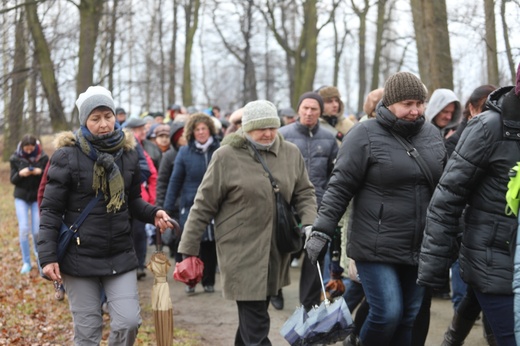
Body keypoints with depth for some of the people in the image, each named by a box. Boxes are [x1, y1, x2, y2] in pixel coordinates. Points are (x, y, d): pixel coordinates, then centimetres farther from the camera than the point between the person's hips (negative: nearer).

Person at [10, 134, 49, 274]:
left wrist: (40, 172, -25)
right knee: (23, 229, -7)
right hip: (21, 197, 1)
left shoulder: (43, 158, -7)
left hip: (38, 197, 0)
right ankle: (26, 262, 4)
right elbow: (13, 180, -2)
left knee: (36, 230, -1)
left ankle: (39, 253, 31)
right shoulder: (15, 158, -5)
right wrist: (20, 174, -23)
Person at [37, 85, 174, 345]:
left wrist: (153, 214, -6)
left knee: (128, 323, -4)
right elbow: (51, 210, -7)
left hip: (120, 256, 3)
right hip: (80, 257, -3)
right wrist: (47, 257, -13)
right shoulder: (67, 156, -9)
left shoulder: (127, 153, 3)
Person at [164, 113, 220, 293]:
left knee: (210, 245, 7)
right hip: (190, 206, 0)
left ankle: (208, 281, 21)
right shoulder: (184, 152, 1)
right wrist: (167, 208, 0)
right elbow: (175, 181, 2)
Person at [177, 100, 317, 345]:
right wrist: (189, 250, -4)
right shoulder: (227, 156, -8)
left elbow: (304, 193, 13)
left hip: (275, 252, 5)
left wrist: (310, 225, -6)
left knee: (251, 318, 17)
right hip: (242, 253, -5)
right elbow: (203, 206, -4)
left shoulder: (290, 153, 4)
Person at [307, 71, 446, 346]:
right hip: (376, 247, -5)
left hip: (419, 248, 6)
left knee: (410, 318, 10)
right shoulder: (365, 135, -9)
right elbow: (339, 188, -10)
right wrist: (321, 231, -15)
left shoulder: (432, 135, 8)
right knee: (387, 313, -12)